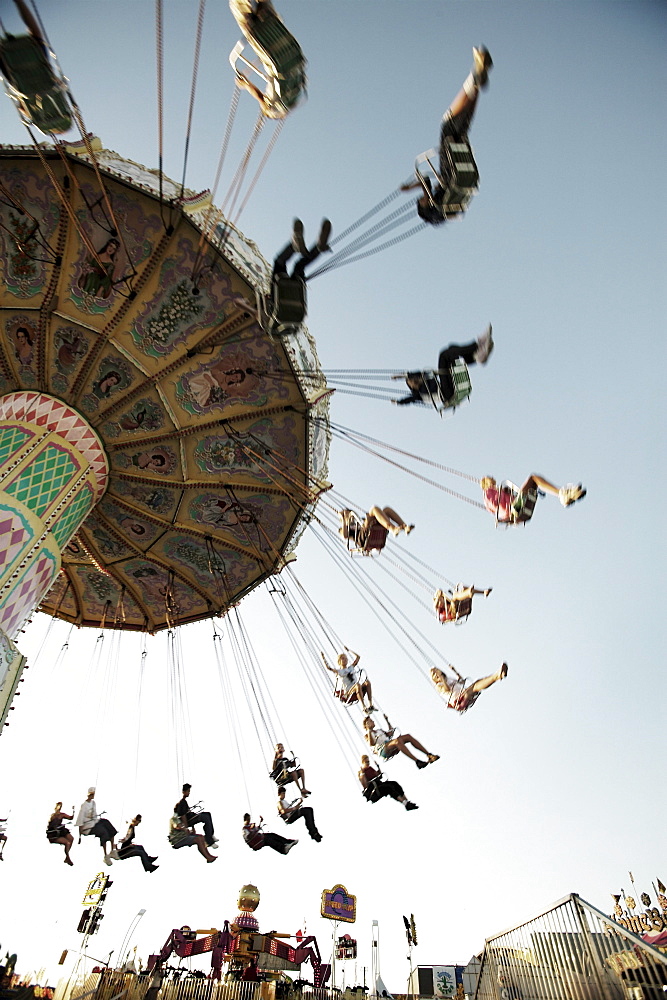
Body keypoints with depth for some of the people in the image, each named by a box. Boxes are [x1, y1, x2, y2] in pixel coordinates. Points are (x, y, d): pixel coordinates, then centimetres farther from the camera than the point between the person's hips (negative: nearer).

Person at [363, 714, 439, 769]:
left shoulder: (379, 730, 35)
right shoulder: (367, 734, 14)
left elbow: (390, 733, 24)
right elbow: (371, 744, -6)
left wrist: (387, 721, 23)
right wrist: (369, 731, -11)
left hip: (392, 750, 8)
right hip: (382, 750, -8)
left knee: (408, 736, -13)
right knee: (397, 740, -37)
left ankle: (428, 754, -20)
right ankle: (417, 761, -49)